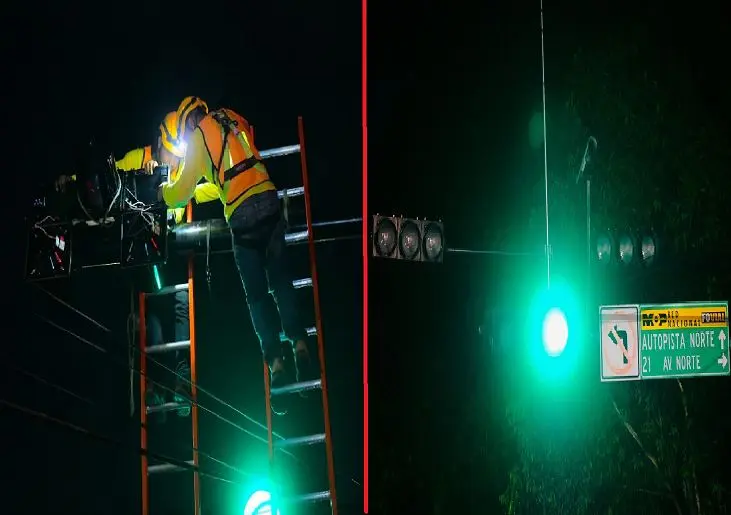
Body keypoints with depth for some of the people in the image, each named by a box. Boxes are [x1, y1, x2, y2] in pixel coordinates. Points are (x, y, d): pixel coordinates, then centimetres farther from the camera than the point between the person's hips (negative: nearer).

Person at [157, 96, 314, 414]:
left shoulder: (198, 135, 8)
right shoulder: (233, 121, 24)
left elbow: (182, 190, 12)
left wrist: (165, 193, 33)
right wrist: (198, 192, 49)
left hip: (242, 214, -4)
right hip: (269, 200, 4)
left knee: (257, 295, 1)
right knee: (281, 282, 10)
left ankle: (276, 363, -7)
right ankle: (299, 345, -5)